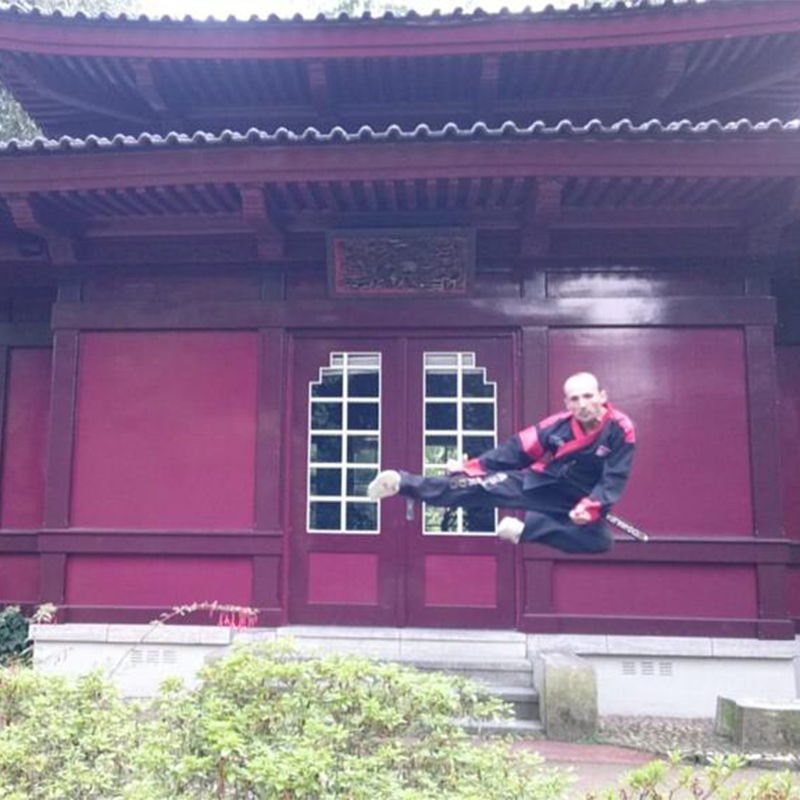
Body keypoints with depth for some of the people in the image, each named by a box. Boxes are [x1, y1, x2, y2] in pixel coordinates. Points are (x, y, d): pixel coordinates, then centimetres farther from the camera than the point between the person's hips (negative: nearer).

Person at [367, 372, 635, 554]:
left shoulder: (620, 430, -14)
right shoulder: (559, 424, -9)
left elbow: (614, 479, -13)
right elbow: (517, 450, -6)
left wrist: (591, 507, -29)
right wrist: (469, 467, -10)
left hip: (577, 505, 1)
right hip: (538, 484, 0)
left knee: (600, 541, -26)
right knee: (485, 487, -21)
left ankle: (526, 528, -19)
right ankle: (402, 482, -30)